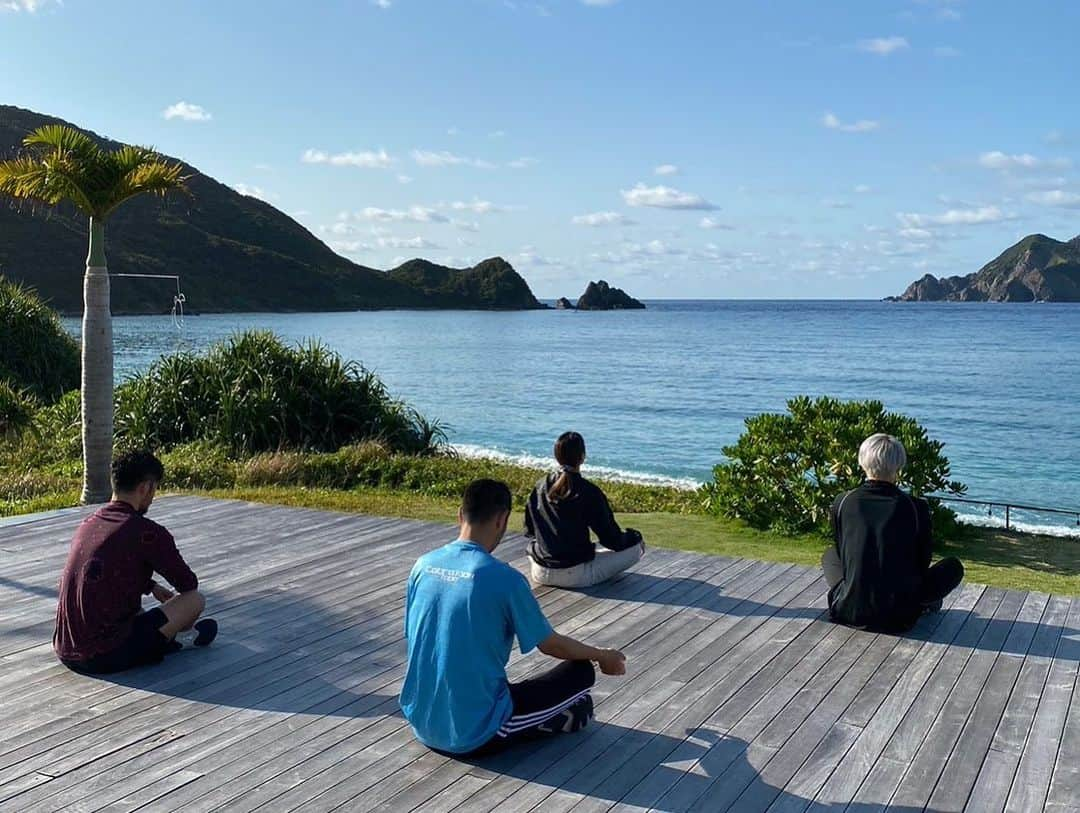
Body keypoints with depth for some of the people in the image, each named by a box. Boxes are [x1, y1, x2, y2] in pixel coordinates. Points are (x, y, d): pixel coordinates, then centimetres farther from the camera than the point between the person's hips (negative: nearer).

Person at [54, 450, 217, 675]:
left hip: (65, 653, 8)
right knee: (195, 599, 4)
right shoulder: (146, 532, -15)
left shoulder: (88, 523, 8)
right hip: (107, 657, -8)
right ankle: (179, 639, 30)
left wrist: (152, 587, 38)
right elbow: (188, 584, -1)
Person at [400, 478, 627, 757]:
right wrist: (604, 656, 15)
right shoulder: (504, 579, -18)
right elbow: (552, 645, -5)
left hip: (421, 726, 6)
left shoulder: (423, 565, -2)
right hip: (476, 737, -6)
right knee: (581, 672, 7)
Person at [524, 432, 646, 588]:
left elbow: (529, 531, 10)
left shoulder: (540, 487, -2)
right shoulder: (589, 492, -17)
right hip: (575, 577, -4)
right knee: (636, 546, 3)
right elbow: (610, 539, -10)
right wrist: (632, 537, 10)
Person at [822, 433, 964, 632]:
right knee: (954, 566, 20)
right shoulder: (916, 507, -9)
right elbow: (923, 562, 3)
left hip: (850, 612, 2)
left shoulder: (842, 502, -4)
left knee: (830, 555, 32)